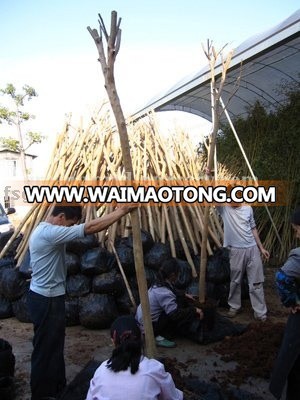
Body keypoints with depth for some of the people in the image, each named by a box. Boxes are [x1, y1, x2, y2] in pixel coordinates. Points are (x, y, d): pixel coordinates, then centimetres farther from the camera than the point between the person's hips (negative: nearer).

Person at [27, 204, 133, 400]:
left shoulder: (44, 230, 8)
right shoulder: (50, 232, -26)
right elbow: (91, 227, -31)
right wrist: (122, 211, -26)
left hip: (47, 297, 11)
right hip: (47, 301, -11)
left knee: (54, 347, 22)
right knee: (45, 350, 5)